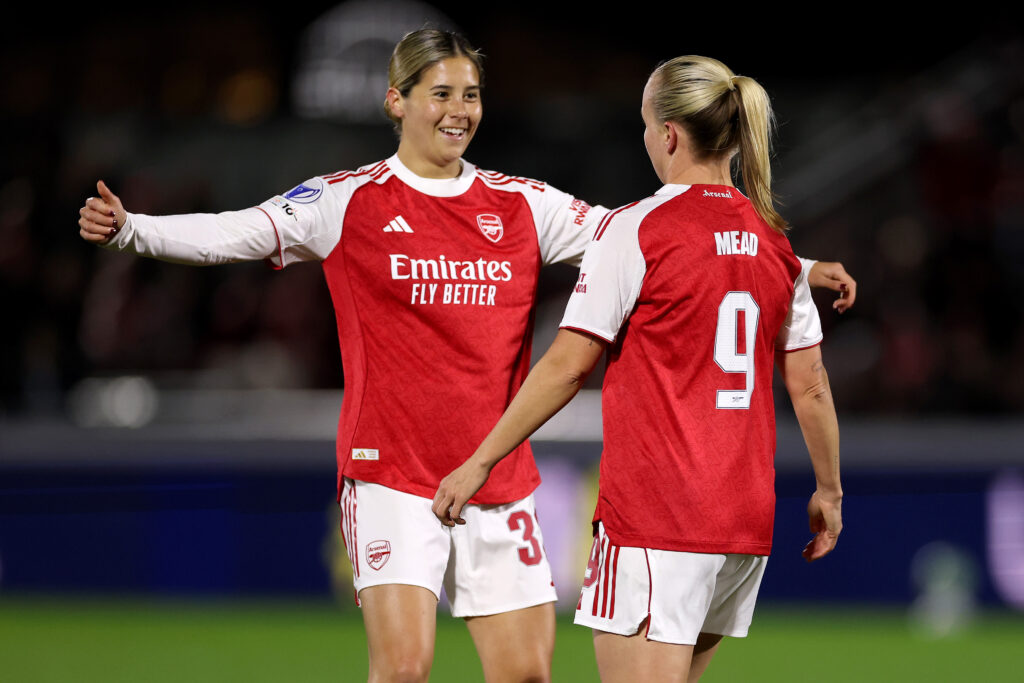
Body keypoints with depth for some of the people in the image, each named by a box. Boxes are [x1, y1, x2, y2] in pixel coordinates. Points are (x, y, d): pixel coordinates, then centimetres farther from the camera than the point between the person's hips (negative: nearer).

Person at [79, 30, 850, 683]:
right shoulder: (348, 202, 0)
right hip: (393, 475, -4)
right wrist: (130, 229, -24)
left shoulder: (523, 207, 7)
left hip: (500, 478, 4)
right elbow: (237, 233, -7)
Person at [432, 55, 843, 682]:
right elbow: (809, 384, 12)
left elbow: (568, 366, -8)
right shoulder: (773, 238, 9)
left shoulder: (636, 229, -8)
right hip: (746, 516, 7)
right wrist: (829, 492, 24)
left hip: (653, 510, -7)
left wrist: (480, 463, 0)